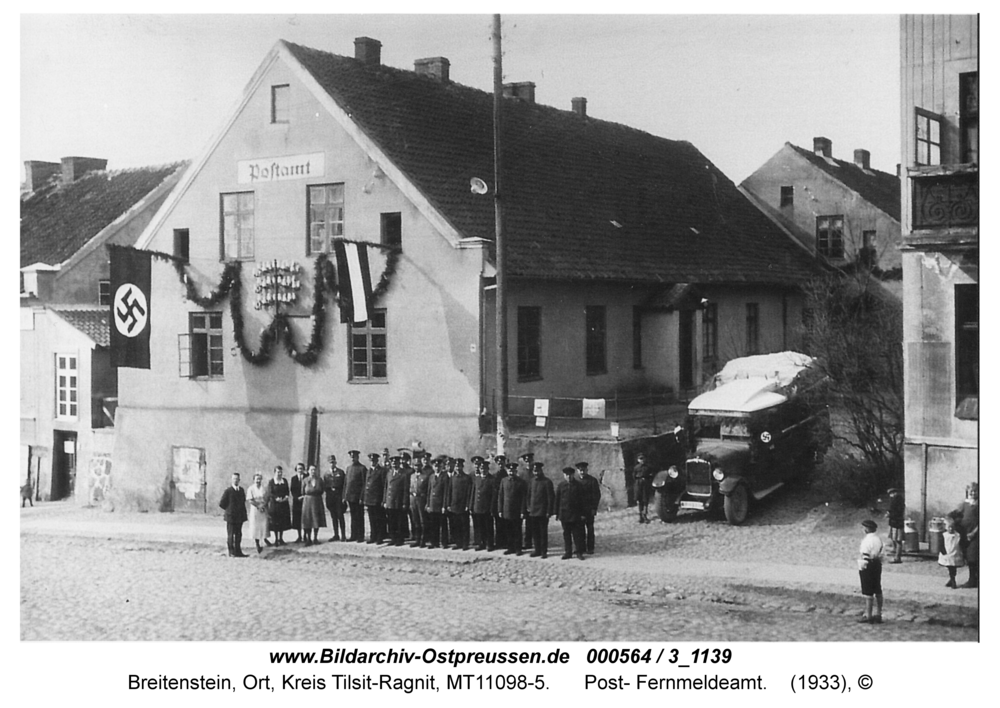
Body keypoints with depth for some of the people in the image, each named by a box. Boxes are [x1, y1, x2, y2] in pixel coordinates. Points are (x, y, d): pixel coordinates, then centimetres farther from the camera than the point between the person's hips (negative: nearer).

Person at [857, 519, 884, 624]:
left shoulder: (867, 540, -18)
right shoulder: (879, 539, 8)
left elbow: (864, 556, -19)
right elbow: (881, 553, 11)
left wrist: (861, 567, -12)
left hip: (867, 566, -9)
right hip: (877, 565, 9)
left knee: (868, 593, -3)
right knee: (878, 591, 14)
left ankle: (868, 616, 1)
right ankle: (878, 615, 21)